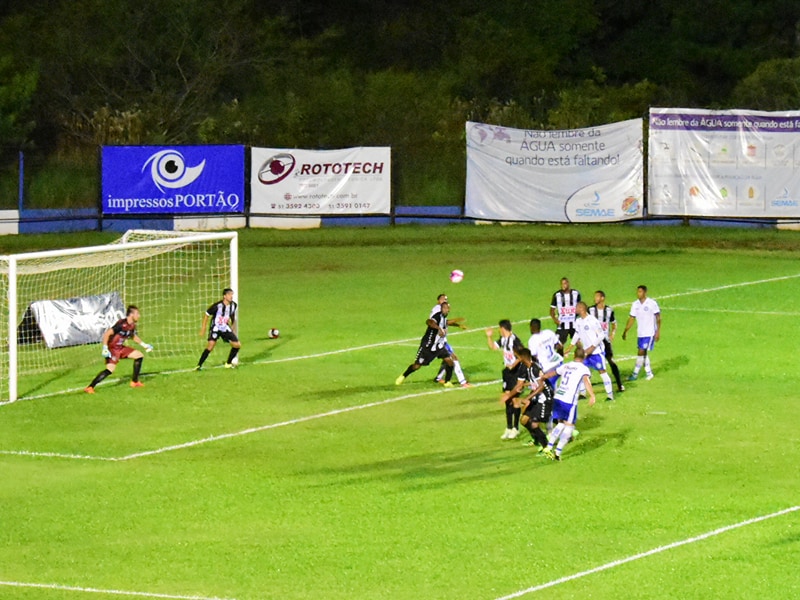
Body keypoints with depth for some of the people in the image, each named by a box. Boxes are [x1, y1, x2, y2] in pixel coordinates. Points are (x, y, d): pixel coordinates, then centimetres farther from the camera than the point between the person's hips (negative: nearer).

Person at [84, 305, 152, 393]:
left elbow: (133, 336, 26)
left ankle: (135, 382, 18)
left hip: (120, 348, 9)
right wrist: (105, 348, -29)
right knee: (110, 369, -24)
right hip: (112, 349, -9)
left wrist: (144, 345, 28)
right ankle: (90, 387, -23)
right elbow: (107, 333, -27)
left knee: (139, 356, 10)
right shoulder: (122, 324, -24)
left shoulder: (132, 326, 4)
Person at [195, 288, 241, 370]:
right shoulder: (217, 306, -23)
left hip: (225, 328, 6)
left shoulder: (233, 305, -6)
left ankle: (228, 363, 18)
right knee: (211, 345, -25)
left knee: (237, 345, -2)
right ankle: (199, 365, -15)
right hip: (215, 328, -6)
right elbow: (206, 315, -11)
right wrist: (203, 329, -10)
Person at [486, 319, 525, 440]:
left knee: (515, 399, -2)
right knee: (507, 399, 11)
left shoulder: (514, 339, -20)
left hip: (515, 371, -9)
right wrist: (489, 336, 8)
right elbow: (493, 347, 21)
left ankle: (515, 429, 7)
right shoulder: (503, 339, 7)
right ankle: (509, 428, 19)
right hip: (507, 371, 9)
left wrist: (513, 365, -25)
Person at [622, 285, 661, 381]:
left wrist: (658, 331, -10)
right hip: (640, 333, 6)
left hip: (649, 333, -6)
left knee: (641, 352, -10)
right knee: (643, 354, 9)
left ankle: (635, 374, -5)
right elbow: (631, 318, 10)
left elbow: (658, 318, -6)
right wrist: (625, 331, 6)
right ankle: (649, 373, 20)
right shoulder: (635, 304, 5)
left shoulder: (652, 303, -10)